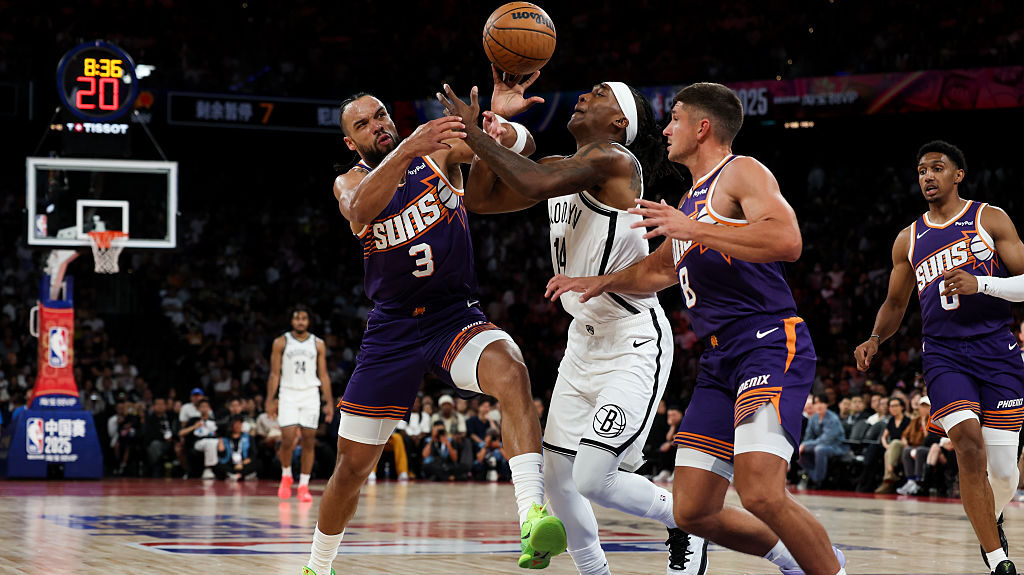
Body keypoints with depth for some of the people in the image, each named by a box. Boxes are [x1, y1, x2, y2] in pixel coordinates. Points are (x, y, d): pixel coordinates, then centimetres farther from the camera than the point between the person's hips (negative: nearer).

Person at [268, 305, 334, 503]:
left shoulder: (318, 344, 7)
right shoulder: (281, 342, 3)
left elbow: (323, 375, 9)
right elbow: (275, 374, 3)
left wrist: (329, 403, 3)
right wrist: (270, 400, -5)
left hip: (310, 395, 2)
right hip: (288, 394, -2)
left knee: (309, 441, -1)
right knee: (288, 439, -11)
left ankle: (304, 485, 6)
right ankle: (286, 475, 15)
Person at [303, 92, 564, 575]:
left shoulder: (438, 150, -1)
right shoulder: (351, 182, -1)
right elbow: (359, 211, -28)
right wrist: (407, 150, -44)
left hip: (455, 318, -2)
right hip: (392, 331, 2)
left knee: (510, 370, -36)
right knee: (352, 465, 9)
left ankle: (533, 517, -49)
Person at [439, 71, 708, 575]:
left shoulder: (614, 160, -16)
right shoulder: (561, 167, 11)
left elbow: (537, 185, -31)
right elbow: (480, 198, 9)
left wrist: (475, 134, -21)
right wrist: (495, 119, 2)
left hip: (635, 346, -9)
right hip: (584, 342, 9)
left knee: (591, 479, -16)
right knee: (557, 478, 6)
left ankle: (684, 519, 9)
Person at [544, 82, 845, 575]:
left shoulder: (741, 173, -3)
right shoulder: (693, 198, 25)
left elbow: (786, 240, -22)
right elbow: (660, 270, 42)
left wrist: (691, 229, -21)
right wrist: (600, 283, 33)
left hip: (769, 344, -9)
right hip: (720, 359, 9)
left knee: (761, 493, -28)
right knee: (693, 511, 5)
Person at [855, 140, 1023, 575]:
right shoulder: (909, 241, 14)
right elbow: (895, 303, 25)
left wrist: (980, 283, -18)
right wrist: (875, 339, 6)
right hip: (943, 352, 1)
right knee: (968, 443, -22)